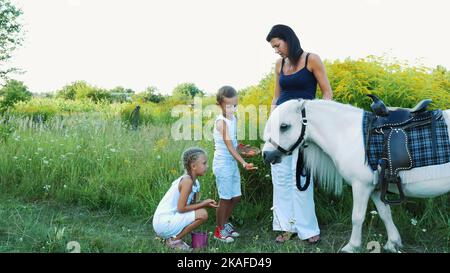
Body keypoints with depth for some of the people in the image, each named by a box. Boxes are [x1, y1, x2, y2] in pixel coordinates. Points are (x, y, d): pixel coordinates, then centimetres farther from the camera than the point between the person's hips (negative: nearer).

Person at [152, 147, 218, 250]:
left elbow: (191, 204, 8)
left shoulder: (195, 183, 8)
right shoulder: (187, 181, -19)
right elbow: (181, 208, -20)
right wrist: (203, 204, -12)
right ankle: (173, 240, -4)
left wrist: (205, 203, -9)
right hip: (164, 222, -9)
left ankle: (172, 236, 15)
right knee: (202, 214, -15)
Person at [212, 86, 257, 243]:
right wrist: (244, 163, -30)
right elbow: (229, 146, -23)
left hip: (233, 162, 8)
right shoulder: (221, 121, -18)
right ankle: (219, 230, 19)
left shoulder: (233, 119, 6)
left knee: (235, 197, 14)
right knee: (225, 198, 2)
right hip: (223, 163, -8)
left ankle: (225, 223, 33)